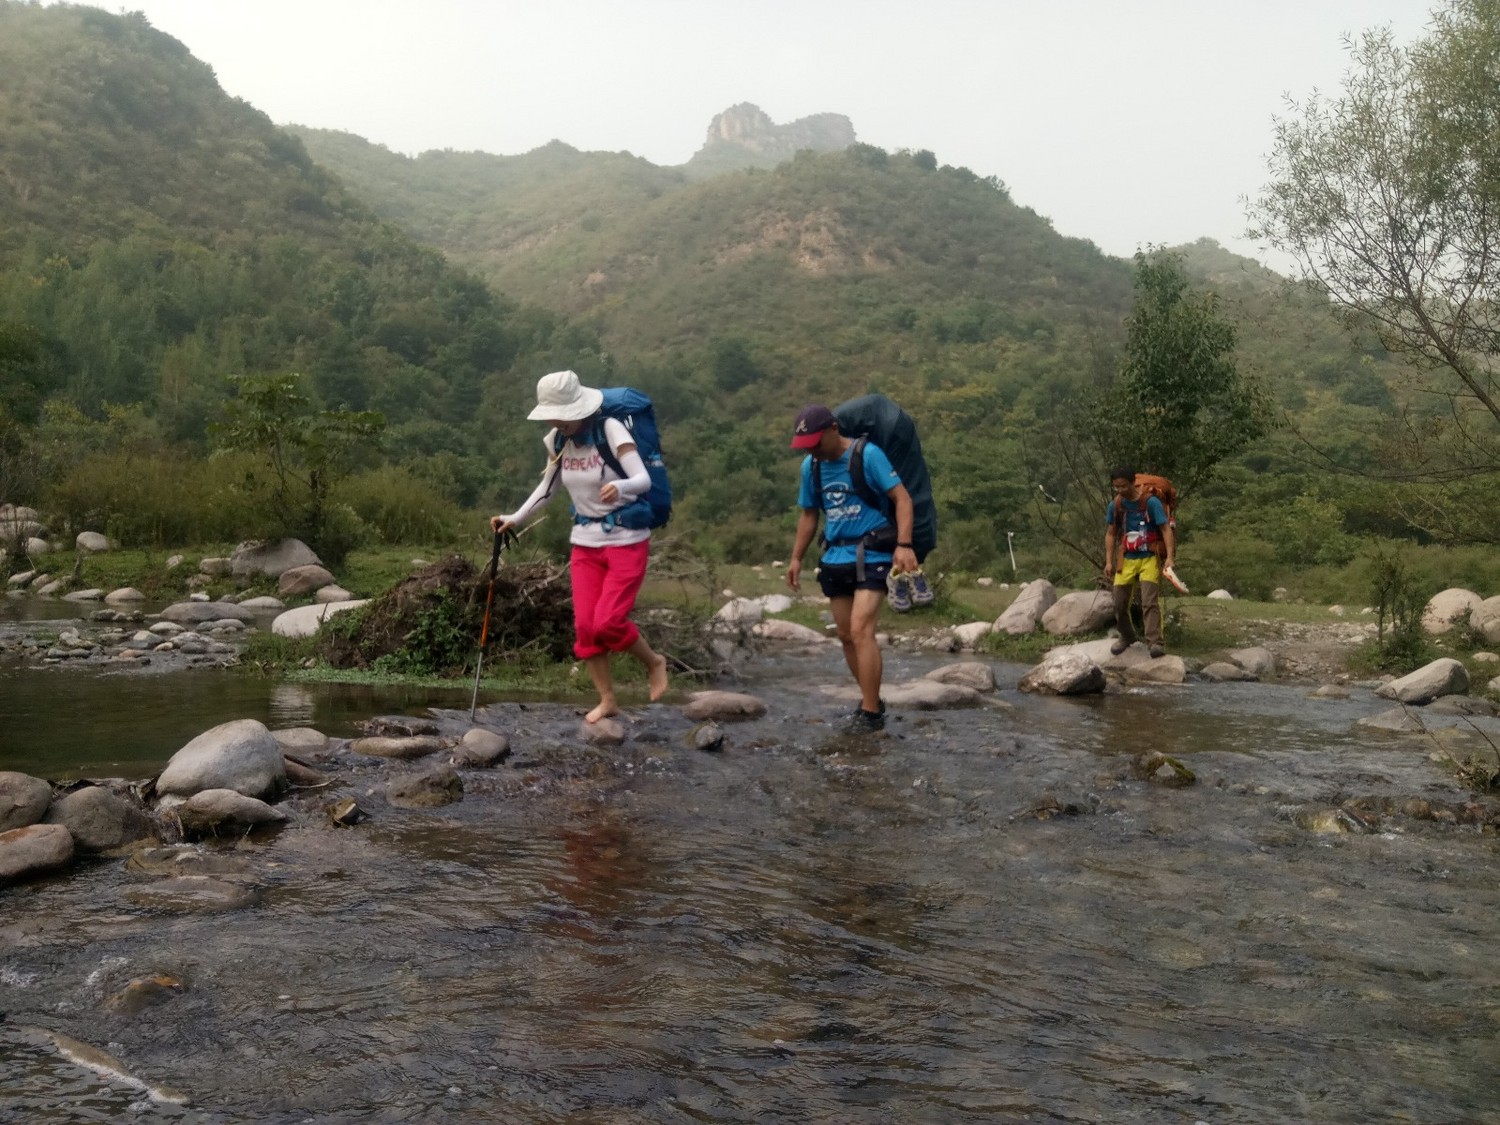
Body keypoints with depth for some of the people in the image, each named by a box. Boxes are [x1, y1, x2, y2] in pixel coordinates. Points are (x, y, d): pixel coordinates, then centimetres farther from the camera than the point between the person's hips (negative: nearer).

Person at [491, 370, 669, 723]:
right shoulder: (556, 440, 0)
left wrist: (620, 486, -47)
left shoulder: (610, 429, -17)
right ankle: (607, 701, 14)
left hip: (627, 539, -6)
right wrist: (515, 518, 6)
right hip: (585, 542, 6)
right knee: (585, 625, 1)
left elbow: (644, 479, -25)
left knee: (607, 621, -13)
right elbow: (548, 487, 16)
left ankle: (654, 662, 15)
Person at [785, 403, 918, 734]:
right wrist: (796, 558, 15)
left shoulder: (867, 455, -11)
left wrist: (904, 545, -25)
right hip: (836, 556, 7)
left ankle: (872, 713, -10)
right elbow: (808, 514, 18)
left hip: (871, 554, -6)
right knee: (846, 636, 9)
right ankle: (871, 700, 24)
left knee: (861, 631, -16)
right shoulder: (810, 466, 7)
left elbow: (902, 498, -14)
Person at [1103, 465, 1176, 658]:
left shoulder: (1151, 502, -12)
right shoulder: (1115, 505, 2)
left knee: (1150, 602, -16)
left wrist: (1170, 557, -23)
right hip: (1126, 559, 5)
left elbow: (1166, 529, -13)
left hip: (1149, 558, -5)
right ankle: (1127, 637, 30)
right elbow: (1110, 534, 11)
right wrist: (1108, 562, 4)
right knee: (1120, 603, 8)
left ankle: (1155, 642, -20)